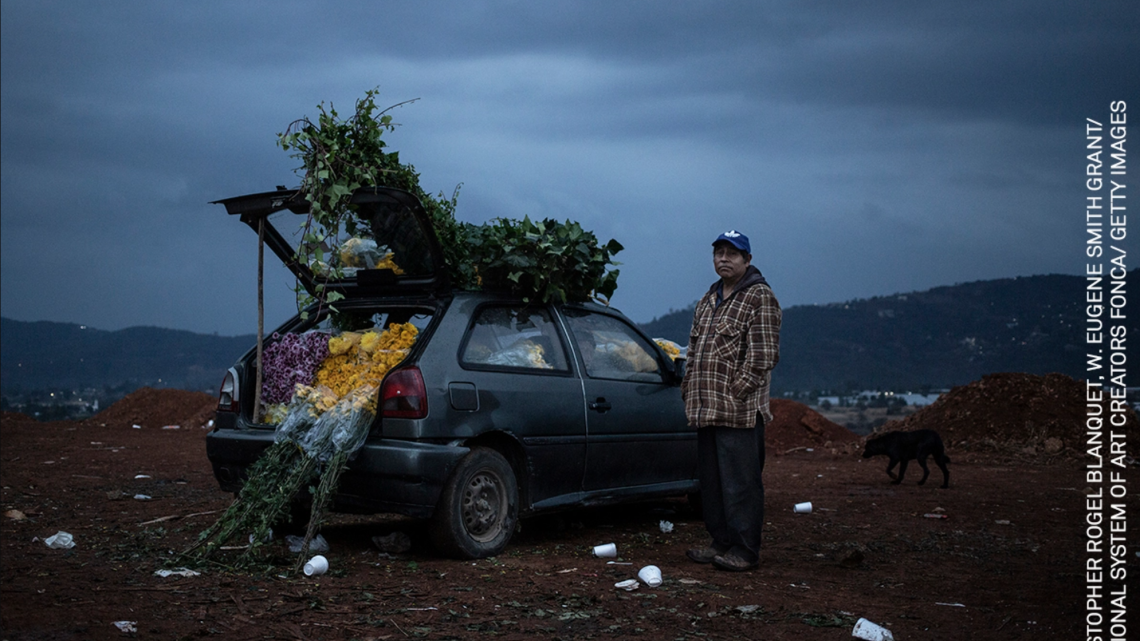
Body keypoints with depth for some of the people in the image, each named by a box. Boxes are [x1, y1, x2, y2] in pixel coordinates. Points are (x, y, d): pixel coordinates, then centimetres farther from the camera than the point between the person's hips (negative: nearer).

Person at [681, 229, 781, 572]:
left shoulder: (759, 297, -5)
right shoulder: (708, 300, 20)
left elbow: (762, 355, -13)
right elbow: (694, 349, 24)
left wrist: (737, 392, -17)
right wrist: (690, 389, 14)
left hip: (739, 411, -8)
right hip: (706, 409, 8)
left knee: (740, 482, -6)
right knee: (711, 481, 13)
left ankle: (745, 550, 1)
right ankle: (722, 542, 23)